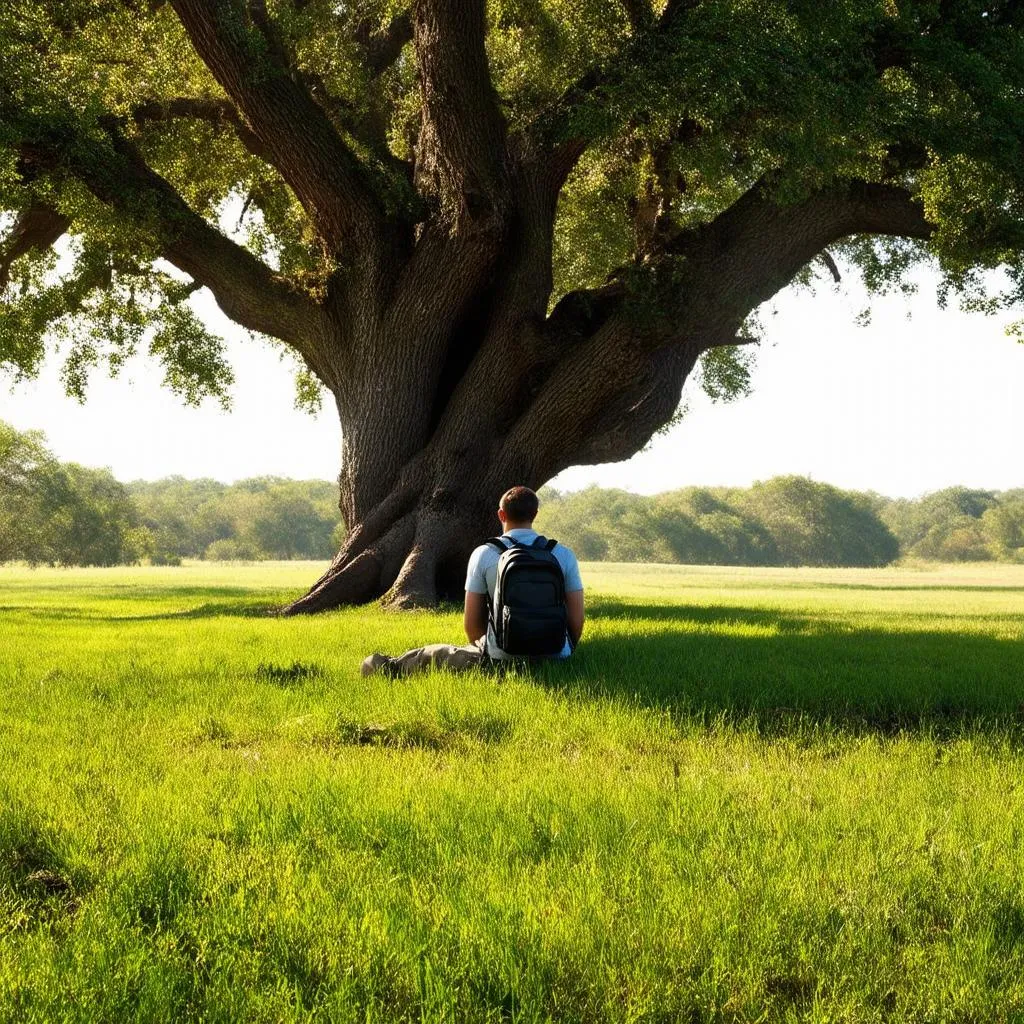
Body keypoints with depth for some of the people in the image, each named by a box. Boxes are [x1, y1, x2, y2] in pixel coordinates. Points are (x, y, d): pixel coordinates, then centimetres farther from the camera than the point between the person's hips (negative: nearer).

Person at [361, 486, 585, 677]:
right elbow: (576, 620, -1)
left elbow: (471, 623, 0)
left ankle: (391, 666, 36)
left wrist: (484, 652, 20)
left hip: (501, 659, -2)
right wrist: (565, 653, 18)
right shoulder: (564, 555, -1)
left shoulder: (484, 555, -4)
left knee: (437, 655, 24)